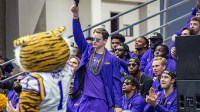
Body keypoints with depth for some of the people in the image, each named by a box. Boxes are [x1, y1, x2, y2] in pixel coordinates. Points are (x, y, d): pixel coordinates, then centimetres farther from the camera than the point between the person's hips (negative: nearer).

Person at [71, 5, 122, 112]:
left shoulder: (112, 59, -1)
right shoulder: (88, 51, 10)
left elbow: (116, 82, -4)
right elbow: (78, 36, -1)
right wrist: (76, 16, -15)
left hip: (102, 101, -4)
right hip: (85, 100, 4)